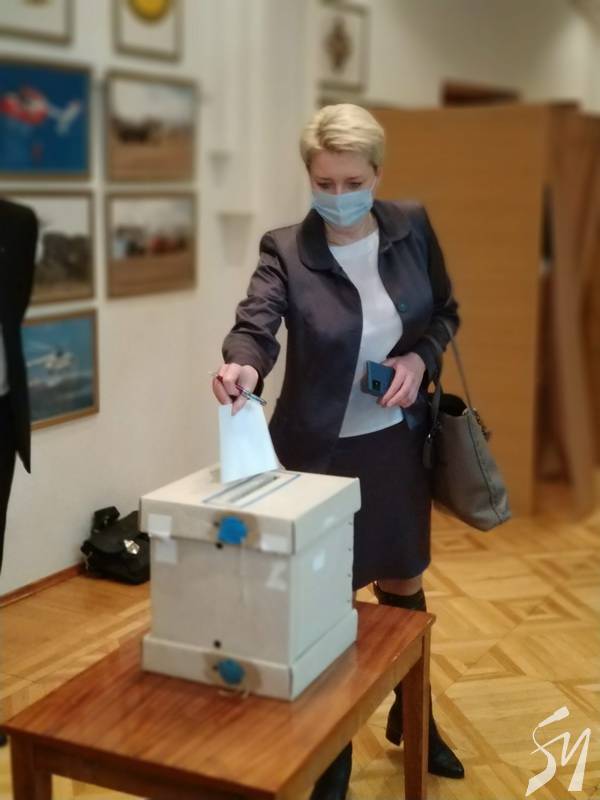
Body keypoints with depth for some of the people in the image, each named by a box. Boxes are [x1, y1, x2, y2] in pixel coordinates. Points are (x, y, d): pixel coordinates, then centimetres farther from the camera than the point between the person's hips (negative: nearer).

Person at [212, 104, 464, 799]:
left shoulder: (412, 227, -3)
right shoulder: (285, 250, -13)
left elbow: (445, 313, 7)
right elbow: (255, 324, -29)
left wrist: (420, 358, -13)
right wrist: (242, 366, -52)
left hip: (397, 439, 3)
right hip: (321, 449, -3)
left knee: (402, 581, 19)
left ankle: (411, 716, 44)